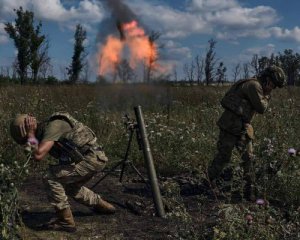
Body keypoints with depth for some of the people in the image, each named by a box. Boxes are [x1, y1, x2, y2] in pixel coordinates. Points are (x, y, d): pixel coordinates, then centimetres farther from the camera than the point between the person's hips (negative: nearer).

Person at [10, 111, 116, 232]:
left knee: (51, 179, -13)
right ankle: (102, 205, 41)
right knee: (70, 186, 27)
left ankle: (65, 221, -5)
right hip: (93, 158, 10)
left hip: (92, 158, -10)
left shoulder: (52, 127, -20)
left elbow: (38, 156, -31)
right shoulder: (44, 131, 10)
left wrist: (31, 135, -18)